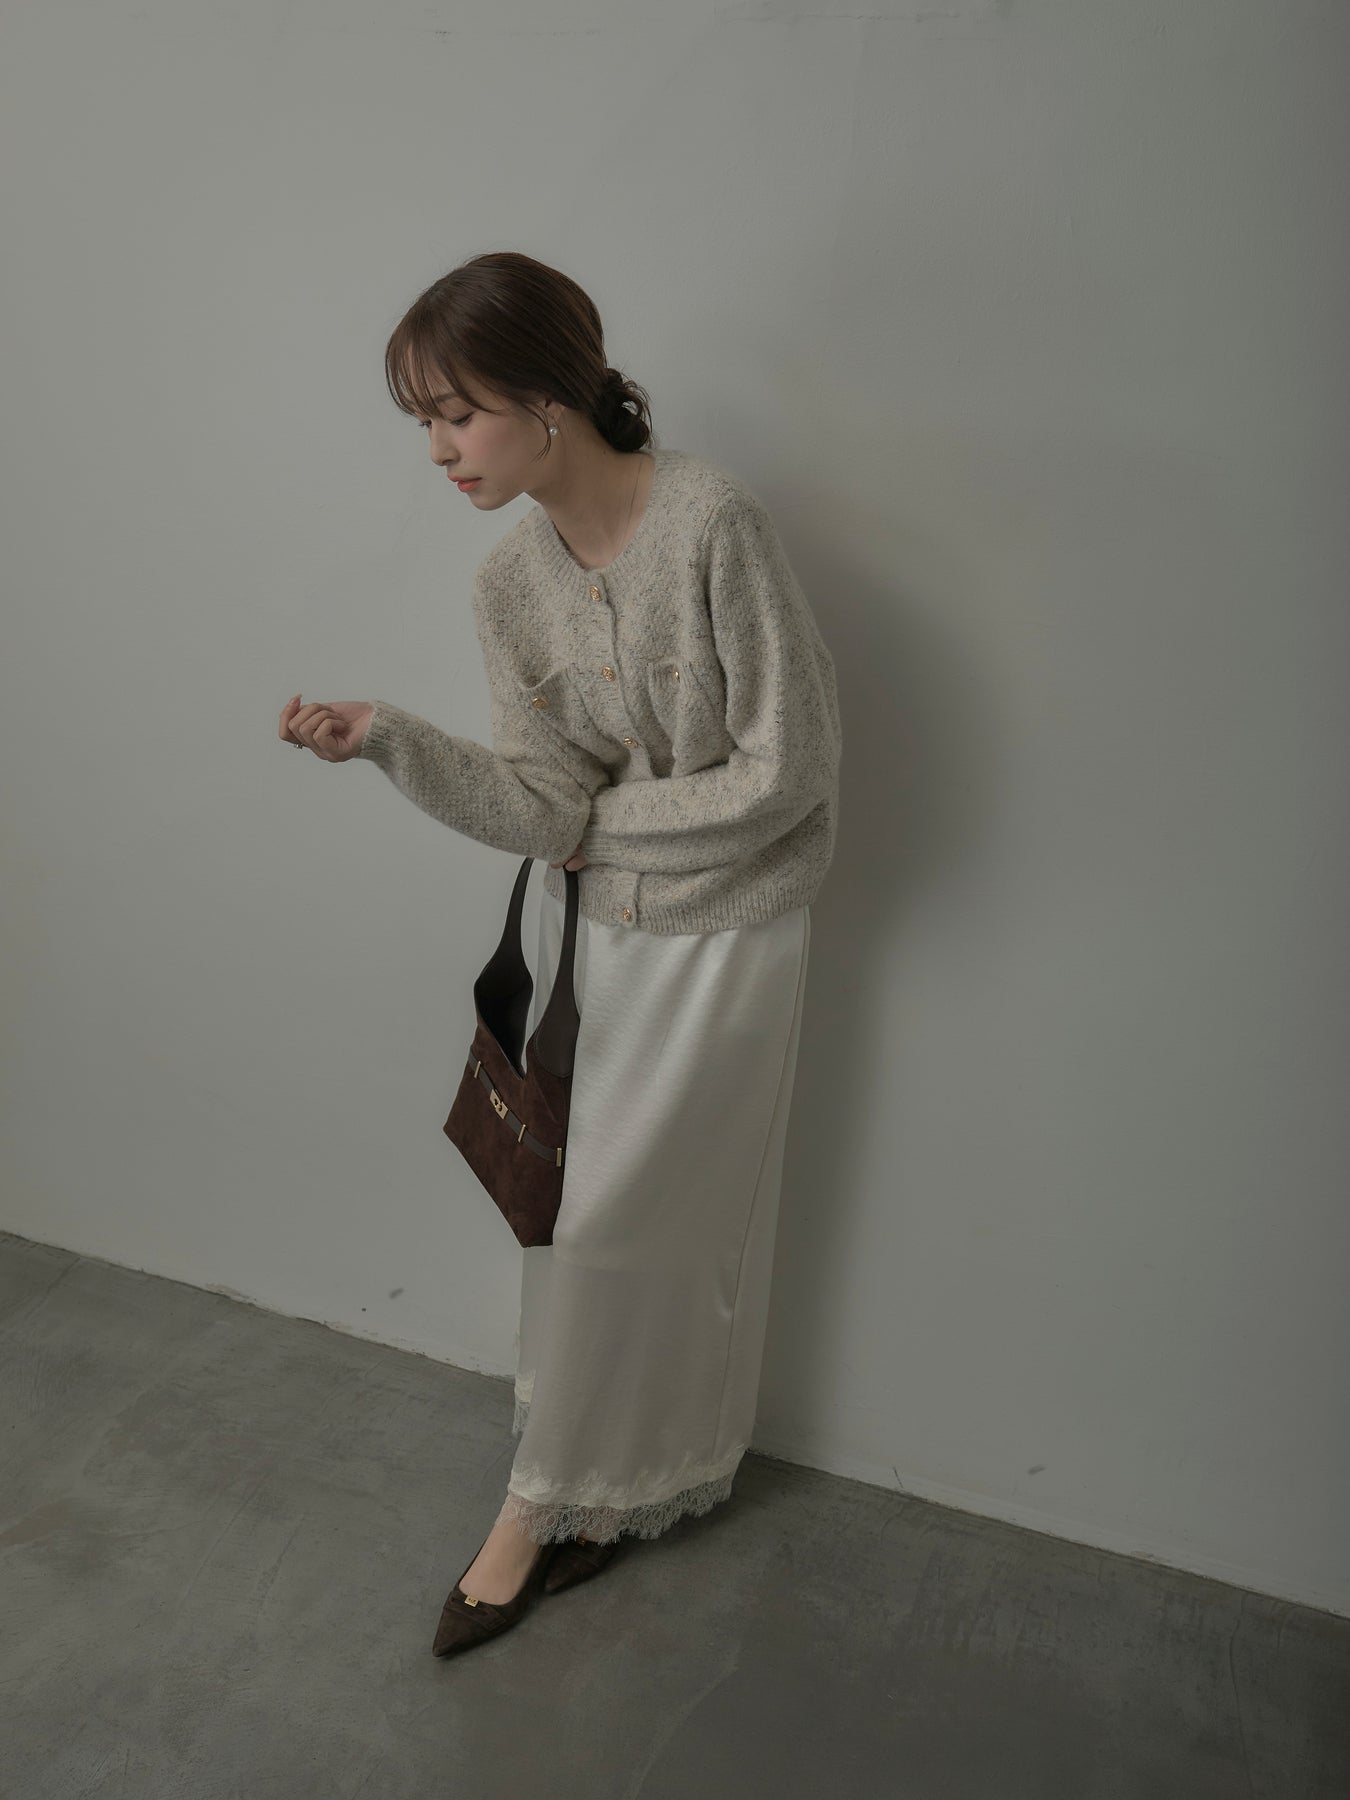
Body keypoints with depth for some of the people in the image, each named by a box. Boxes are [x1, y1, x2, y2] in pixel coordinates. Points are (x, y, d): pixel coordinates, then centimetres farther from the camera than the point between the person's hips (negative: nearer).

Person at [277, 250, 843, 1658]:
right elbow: (542, 804, -8)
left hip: (717, 931, -6)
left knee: (607, 1217, 3)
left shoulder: (712, 522, -22)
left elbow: (788, 772, -21)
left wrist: (608, 822, -11)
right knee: (582, 1206, 13)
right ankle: (606, 1491, 37)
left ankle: (552, 1496, 29)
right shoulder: (509, 580, -3)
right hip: (590, 922, 6)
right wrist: (385, 739, -21)